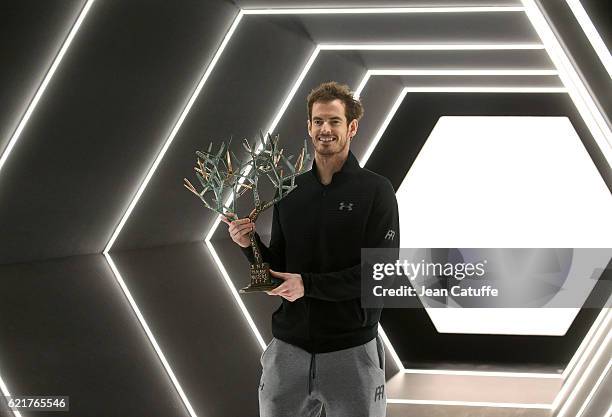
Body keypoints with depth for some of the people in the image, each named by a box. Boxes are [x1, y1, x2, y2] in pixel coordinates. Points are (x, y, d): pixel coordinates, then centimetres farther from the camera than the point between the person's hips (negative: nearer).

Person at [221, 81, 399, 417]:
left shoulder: (376, 190, -5)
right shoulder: (289, 192, 9)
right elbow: (278, 271, 13)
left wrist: (308, 284, -18)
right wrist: (249, 245, -6)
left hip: (351, 349, -3)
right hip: (288, 347, 4)